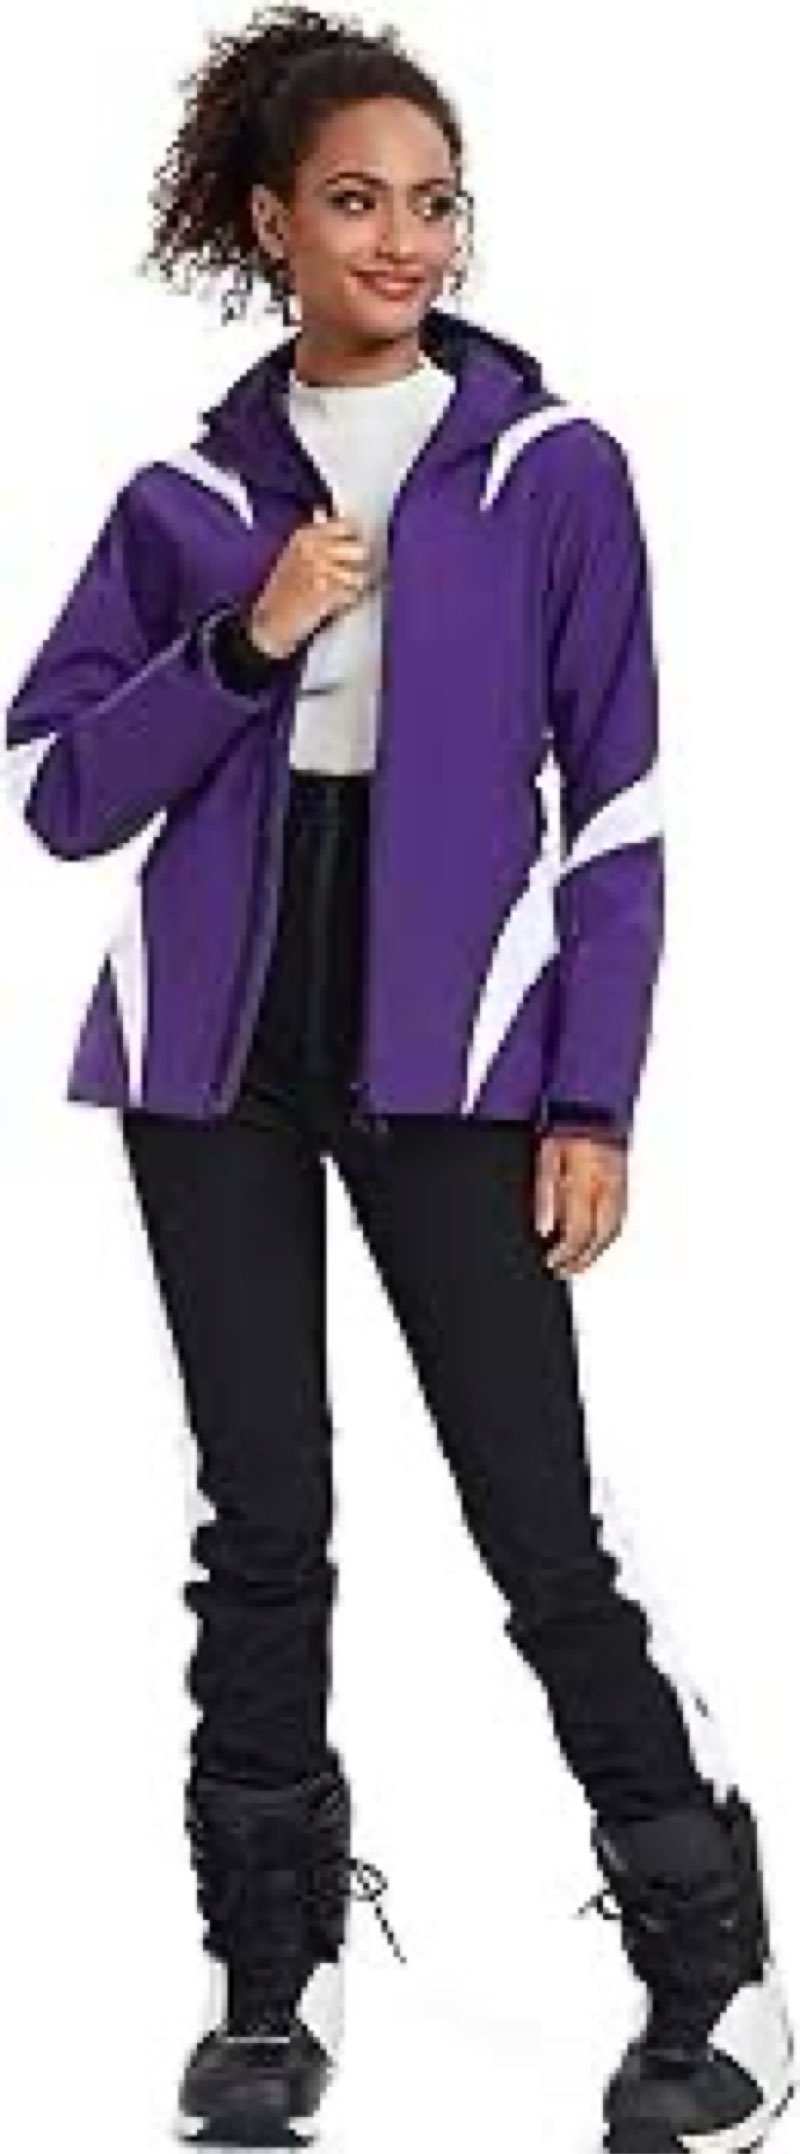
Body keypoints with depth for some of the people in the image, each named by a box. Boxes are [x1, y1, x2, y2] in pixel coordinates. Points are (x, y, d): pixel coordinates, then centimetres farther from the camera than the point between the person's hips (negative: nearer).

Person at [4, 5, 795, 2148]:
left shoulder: (552, 467, 1)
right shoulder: (187, 500, 7)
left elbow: (616, 804, 0)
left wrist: (591, 1097, -5)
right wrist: (246, 642, -10)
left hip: (451, 1048, -3)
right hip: (223, 1049, 3)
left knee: (541, 1525, -6)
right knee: (262, 1521, 6)